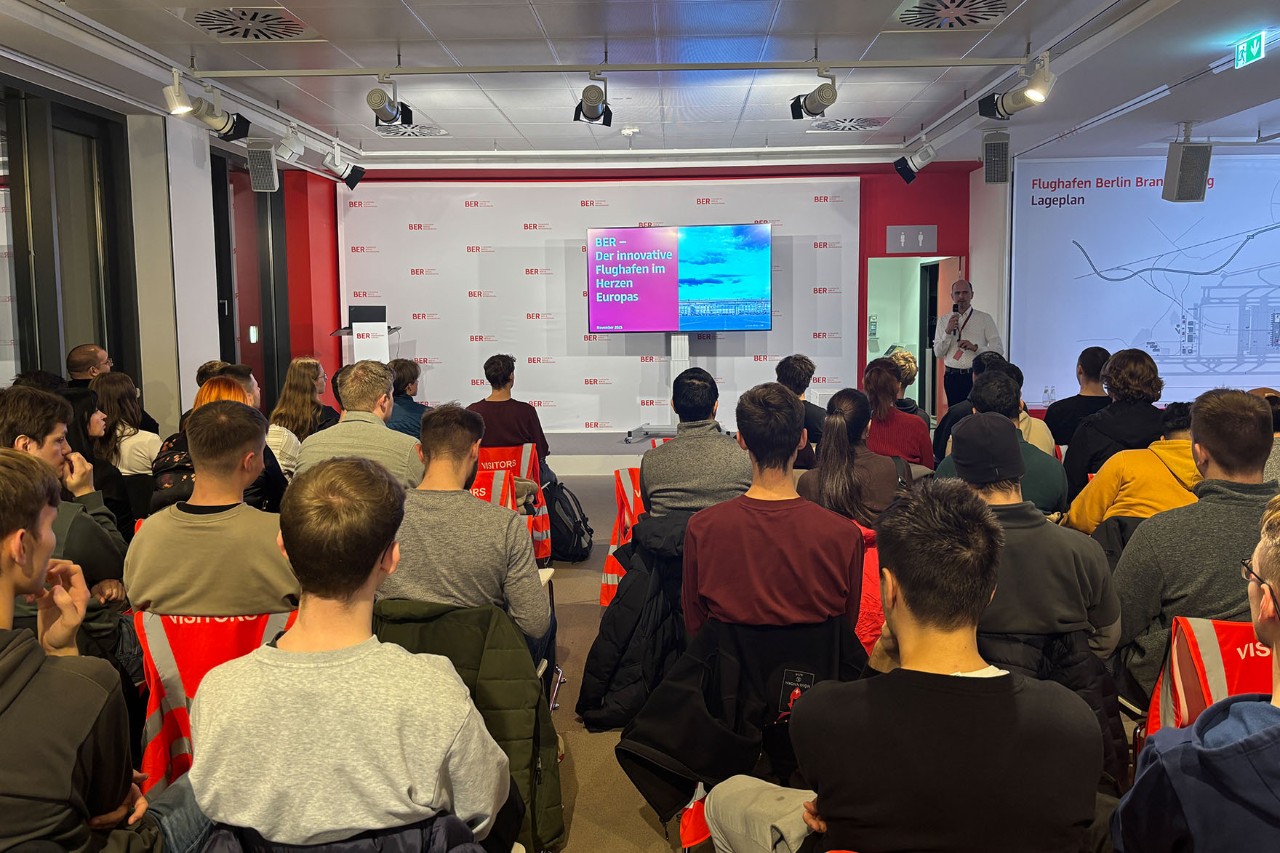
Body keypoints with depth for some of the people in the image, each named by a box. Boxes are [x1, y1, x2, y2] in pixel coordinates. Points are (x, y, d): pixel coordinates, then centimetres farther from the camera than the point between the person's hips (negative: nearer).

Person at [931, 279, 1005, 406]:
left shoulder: (985, 318, 4)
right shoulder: (944, 320, 10)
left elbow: (998, 349, 0)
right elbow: (938, 353, 5)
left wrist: (975, 347, -15)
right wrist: (948, 331, -9)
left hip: (976, 376, -2)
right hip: (952, 376, 2)